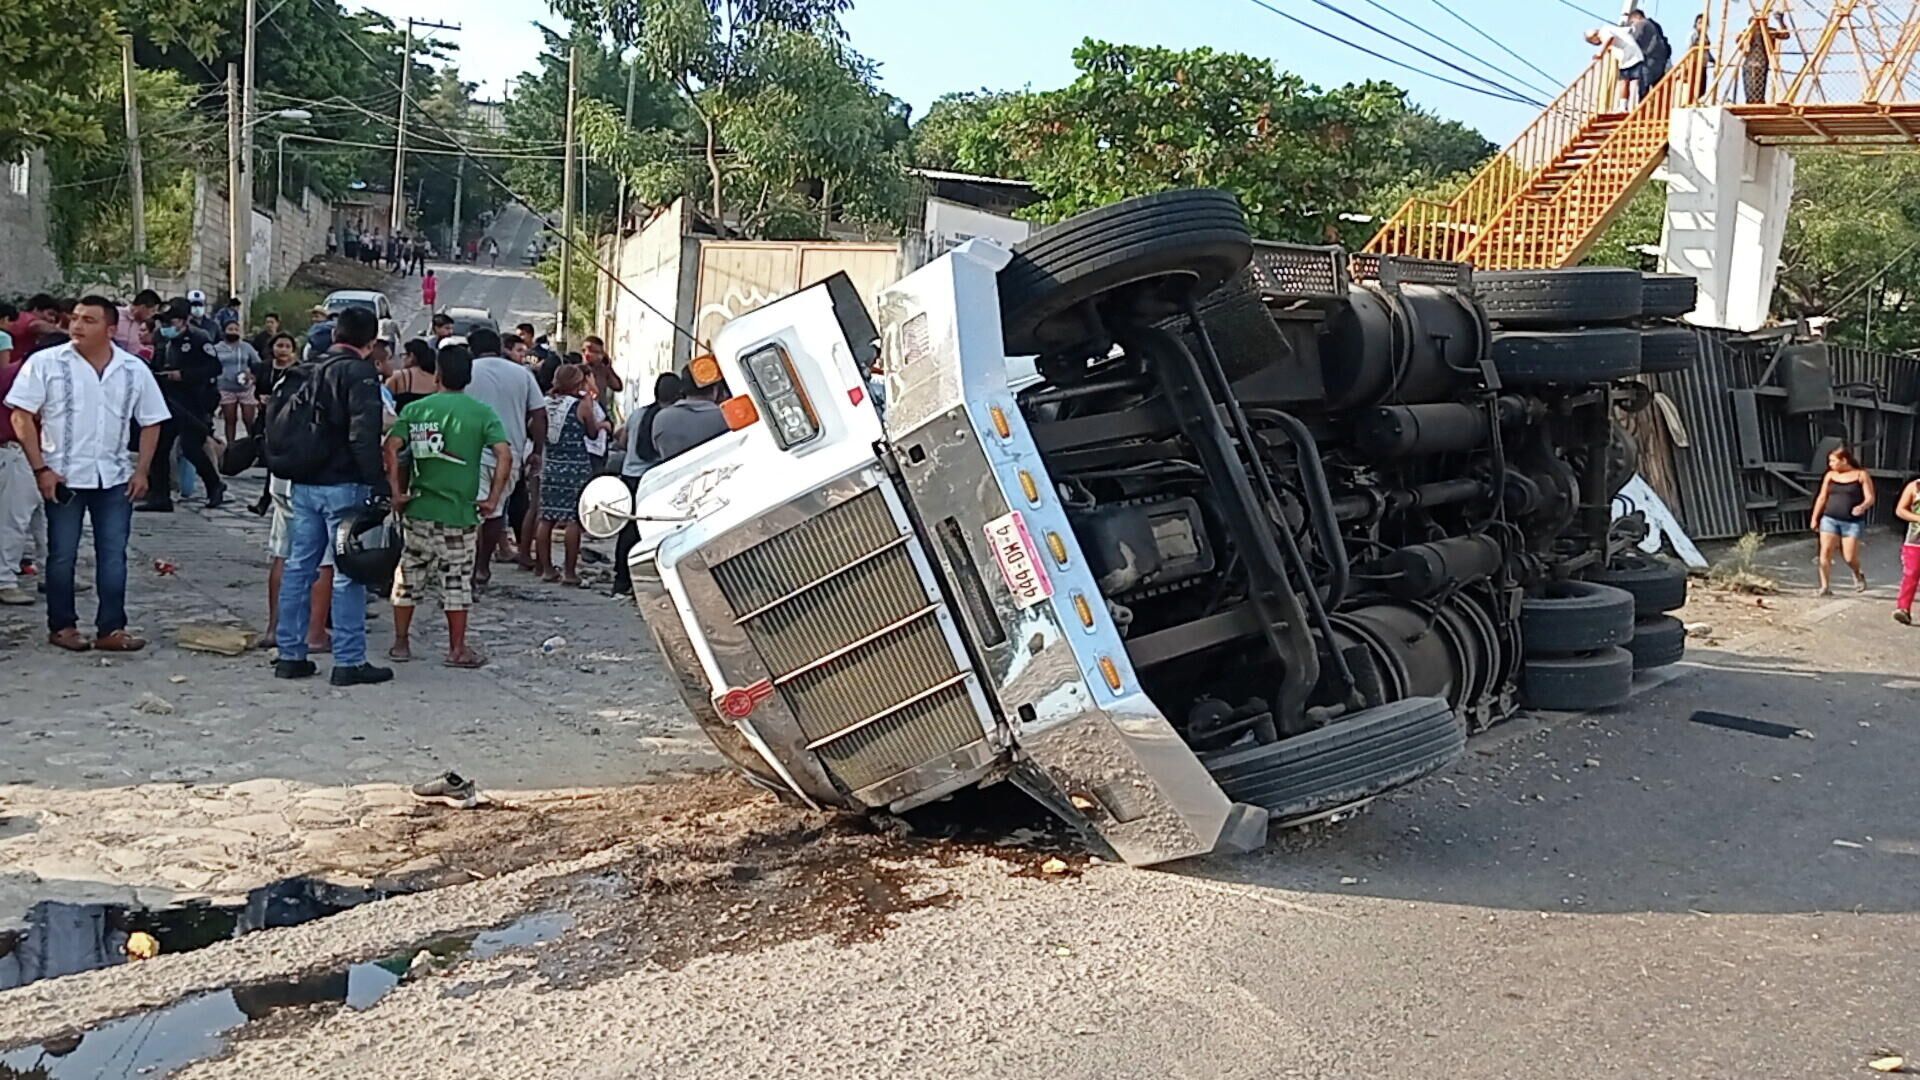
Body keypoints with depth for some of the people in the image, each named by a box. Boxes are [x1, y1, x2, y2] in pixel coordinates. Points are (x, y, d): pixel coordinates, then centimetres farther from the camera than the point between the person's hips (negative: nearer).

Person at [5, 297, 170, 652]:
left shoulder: (134, 370, 2)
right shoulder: (46, 363, -6)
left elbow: (151, 423, 8)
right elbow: (22, 416, -6)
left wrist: (141, 471, 1)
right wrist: (40, 468, -12)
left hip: (115, 478, 2)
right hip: (63, 477, -2)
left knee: (113, 555, 4)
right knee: (62, 555, 6)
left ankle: (111, 628, 11)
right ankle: (62, 626, 18)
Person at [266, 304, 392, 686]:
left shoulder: (310, 371, 13)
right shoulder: (359, 373, -10)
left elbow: (280, 422, 15)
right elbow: (364, 436, -20)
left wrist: (287, 468, 20)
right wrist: (379, 482, -18)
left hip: (304, 483, 8)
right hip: (343, 485, -8)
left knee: (299, 566, 12)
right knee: (348, 573, -3)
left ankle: (290, 654, 17)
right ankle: (349, 661, 0)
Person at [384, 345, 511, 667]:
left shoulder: (416, 409, 2)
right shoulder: (482, 412, -3)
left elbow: (392, 447, -9)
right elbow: (504, 454, -13)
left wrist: (396, 491, -4)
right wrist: (493, 498, -8)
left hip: (418, 508, 2)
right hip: (460, 511, -2)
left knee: (409, 576, 13)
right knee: (456, 580, 5)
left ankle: (401, 643, 20)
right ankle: (458, 649, 10)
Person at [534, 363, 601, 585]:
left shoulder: (546, 402, 4)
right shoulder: (582, 405, -8)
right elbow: (592, 433, 3)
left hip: (550, 465, 5)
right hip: (575, 467, -5)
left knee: (546, 519, 10)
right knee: (573, 520, -2)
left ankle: (546, 568, 17)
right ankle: (570, 572, -2)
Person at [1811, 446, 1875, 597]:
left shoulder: (1861, 475, -1)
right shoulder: (1830, 475, 8)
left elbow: (1870, 498, -6)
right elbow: (1822, 498, 14)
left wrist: (1863, 507, -28)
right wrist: (1815, 518, 13)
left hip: (1853, 522, -3)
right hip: (1830, 519, 3)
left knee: (1850, 557, -3)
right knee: (1825, 552, -11)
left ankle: (1858, 574, 32)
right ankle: (1825, 587, -8)